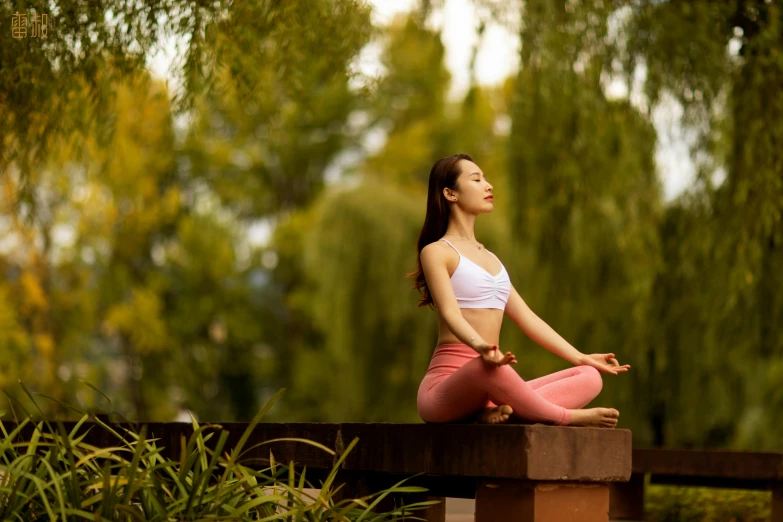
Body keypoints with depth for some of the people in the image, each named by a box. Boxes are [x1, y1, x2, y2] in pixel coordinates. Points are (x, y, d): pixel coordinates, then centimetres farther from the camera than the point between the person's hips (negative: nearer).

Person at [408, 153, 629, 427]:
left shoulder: (489, 258, 26)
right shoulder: (436, 251, 0)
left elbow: (526, 317, 24)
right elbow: (450, 313, -16)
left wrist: (580, 358, 17)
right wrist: (480, 347, -37)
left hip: (485, 387, 8)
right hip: (445, 386, -8)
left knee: (589, 377, -10)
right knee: (487, 367, -42)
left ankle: (501, 411, -30)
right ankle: (565, 417, -23)